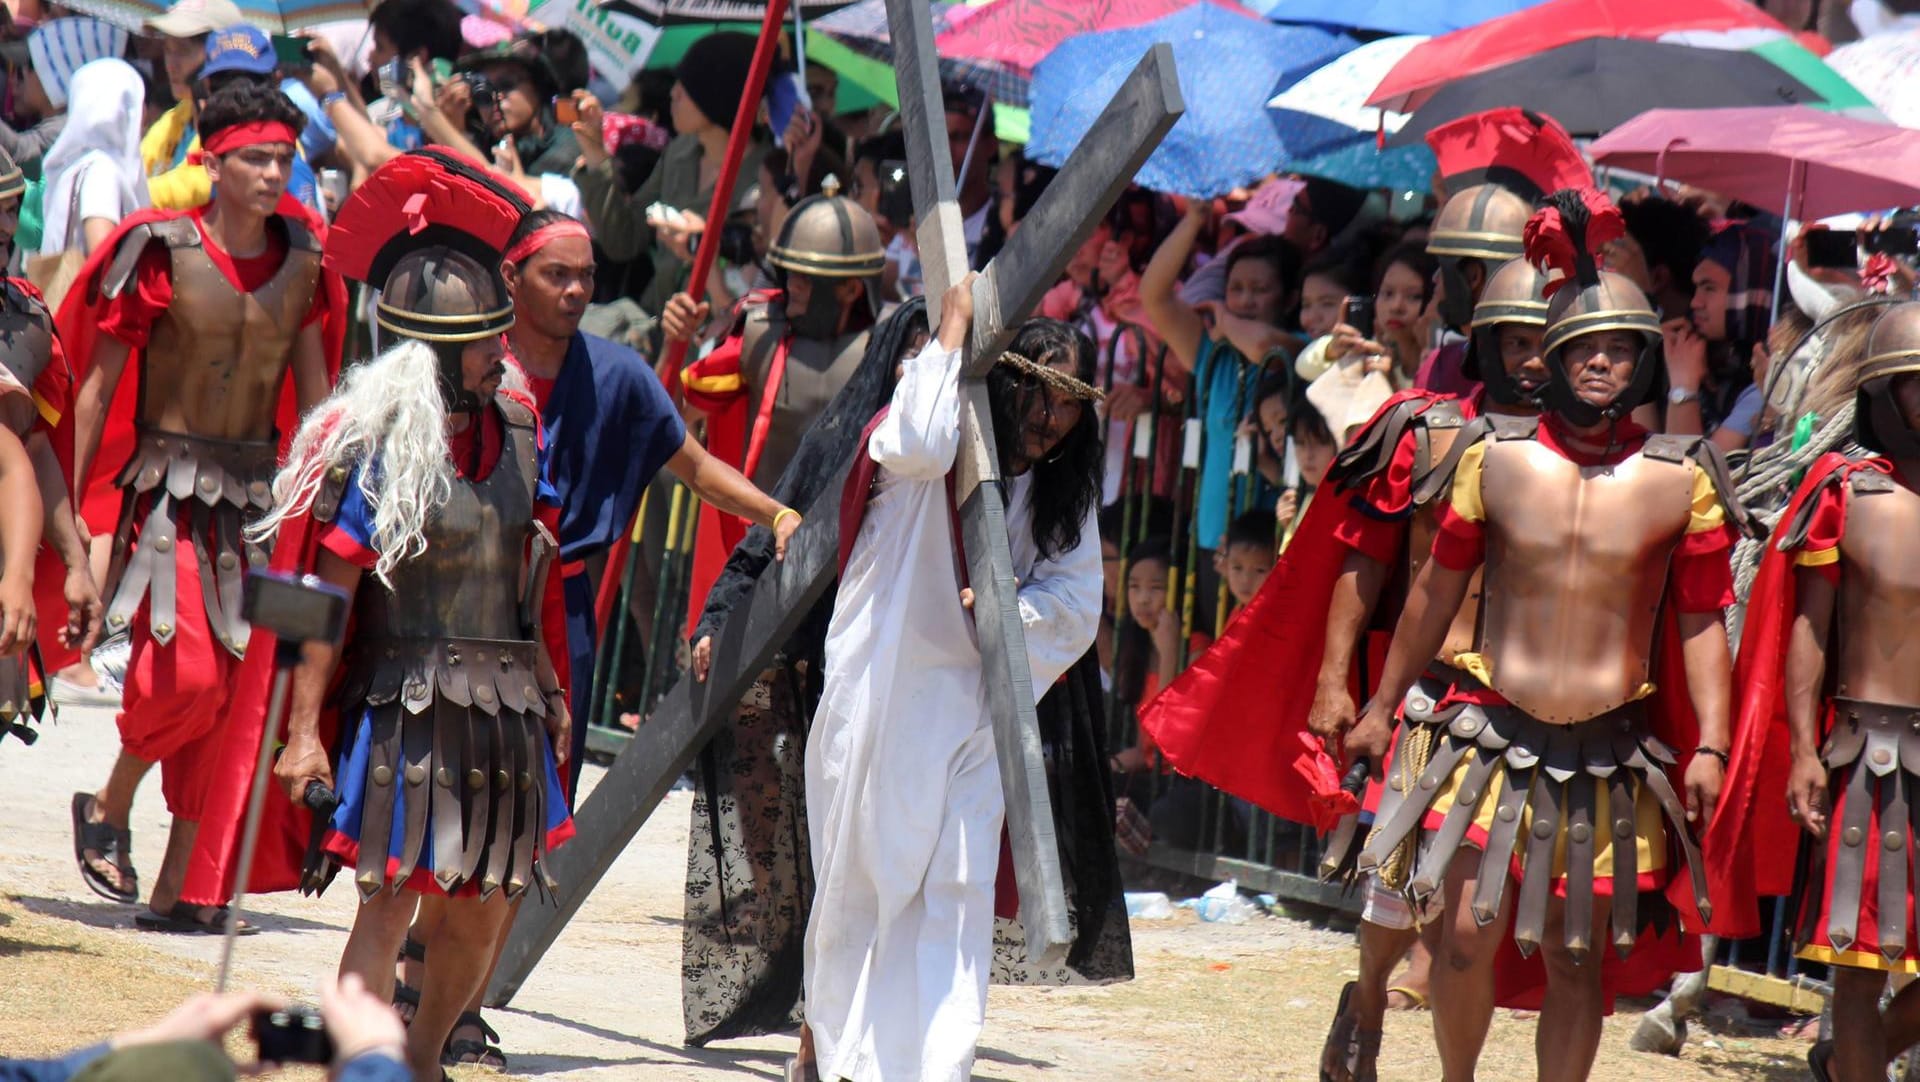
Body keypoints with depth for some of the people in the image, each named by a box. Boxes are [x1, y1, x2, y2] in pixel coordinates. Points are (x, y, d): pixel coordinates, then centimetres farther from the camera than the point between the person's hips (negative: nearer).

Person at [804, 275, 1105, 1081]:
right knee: (863, 879, 4)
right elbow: (918, 444, -34)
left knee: (957, 891, -4)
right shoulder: (944, 452, -10)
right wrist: (953, 330, -25)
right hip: (883, 692, -4)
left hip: (975, 706, 4)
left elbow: (1078, 596, 4)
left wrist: (1012, 609, -16)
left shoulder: (1062, 487, 7)